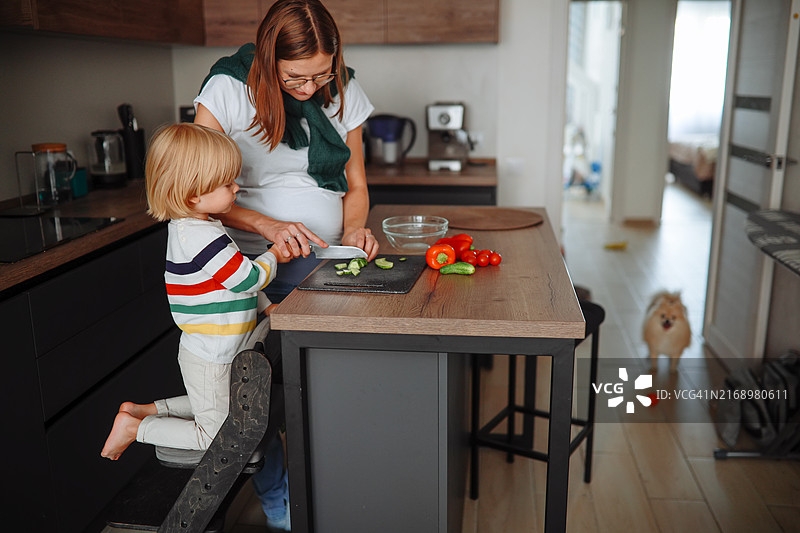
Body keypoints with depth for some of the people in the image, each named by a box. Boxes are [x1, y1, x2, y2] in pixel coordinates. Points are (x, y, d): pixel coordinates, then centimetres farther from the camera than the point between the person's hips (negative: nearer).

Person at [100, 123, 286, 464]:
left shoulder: (189, 228, 5)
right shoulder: (203, 237, -28)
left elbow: (234, 282, 14)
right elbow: (248, 279, -20)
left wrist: (267, 307, 14)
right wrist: (272, 256, -1)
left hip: (207, 350, 10)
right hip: (209, 357, -10)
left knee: (223, 410, 27)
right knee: (216, 435, 5)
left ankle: (145, 409, 26)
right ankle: (134, 427, 11)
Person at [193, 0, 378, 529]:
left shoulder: (344, 93, 2)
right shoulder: (228, 89, -10)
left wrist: (353, 230, -9)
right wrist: (268, 226, -24)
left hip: (325, 259, 3)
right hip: (253, 264, -2)